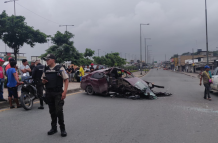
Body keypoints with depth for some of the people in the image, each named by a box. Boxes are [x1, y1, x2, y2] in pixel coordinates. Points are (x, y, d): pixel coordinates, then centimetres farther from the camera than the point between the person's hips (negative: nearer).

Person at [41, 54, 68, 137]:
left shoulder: (60, 68, -6)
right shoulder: (45, 70, 10)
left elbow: (66, 80, -7)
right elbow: (43, 80, 21)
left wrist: (65, 92, -15)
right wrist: (43, 81, -5)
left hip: (58, 93, -5)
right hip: (48, 93, 5)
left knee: (59, 111, -9)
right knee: (52, 111, 12)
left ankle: (62, 128, 7)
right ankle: (54, 128, 26)